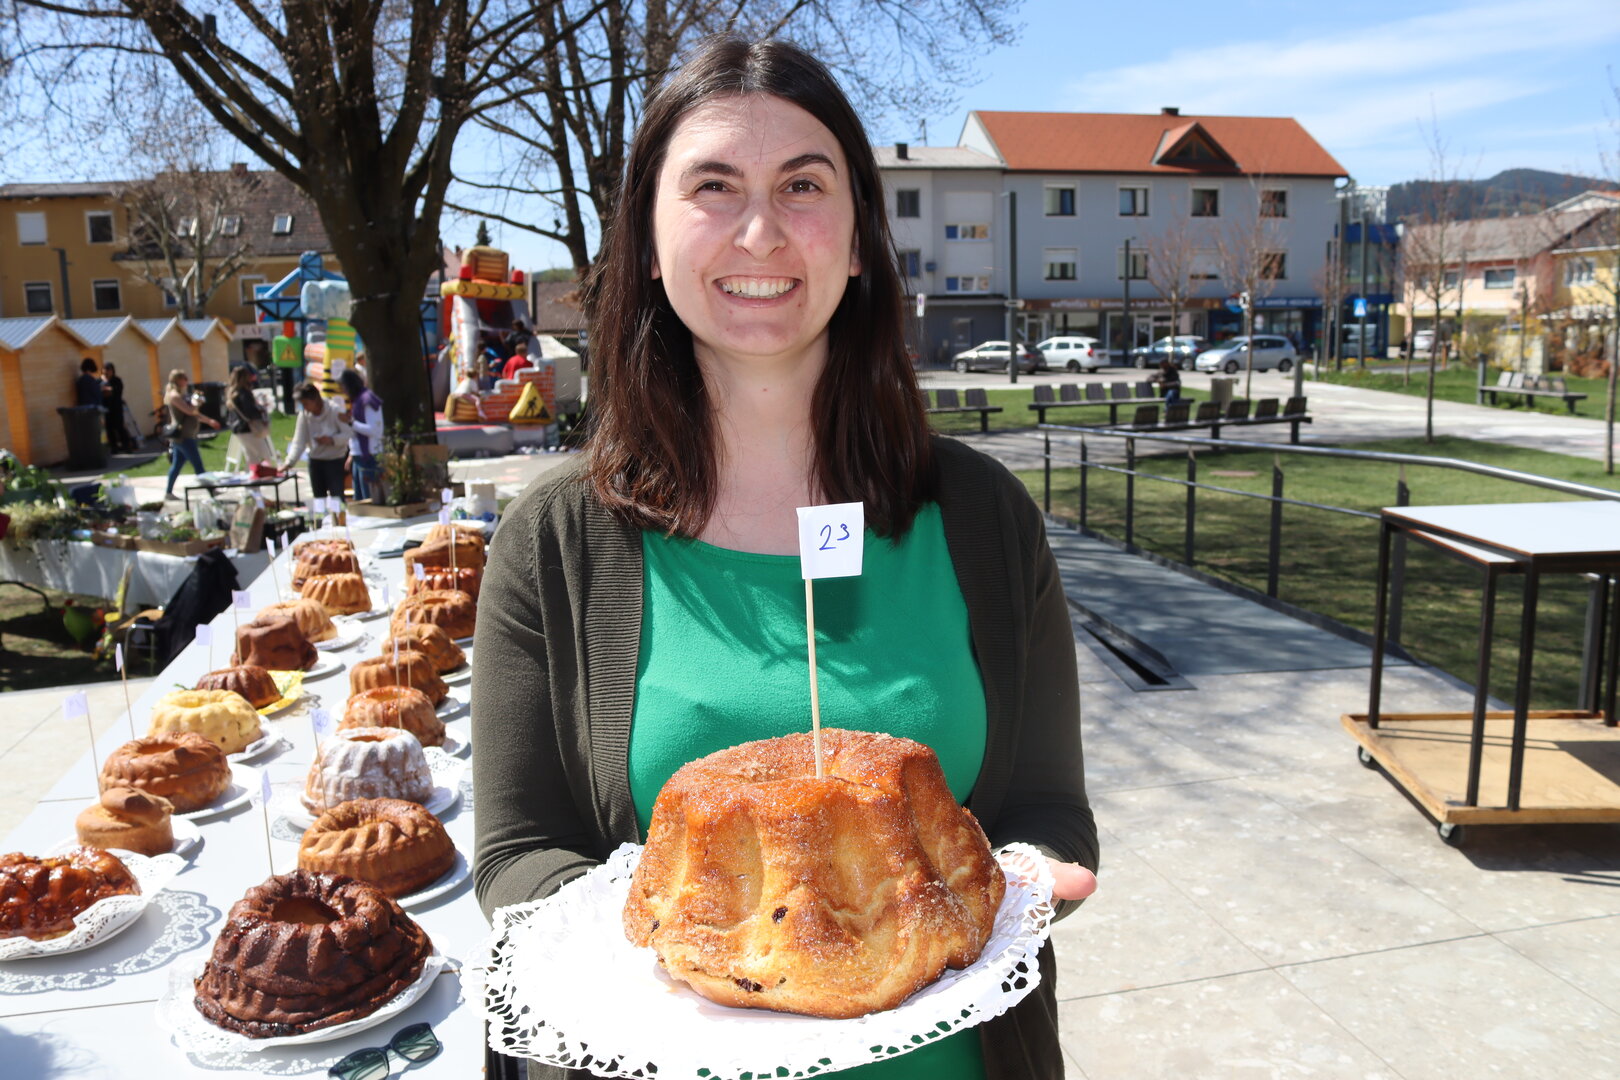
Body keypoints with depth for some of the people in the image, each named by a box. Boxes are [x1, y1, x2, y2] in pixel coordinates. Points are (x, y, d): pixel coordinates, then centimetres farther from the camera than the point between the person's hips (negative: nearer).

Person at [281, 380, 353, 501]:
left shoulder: (334, 412, -13)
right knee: (319, 499, 11)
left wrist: (332, 440, -25)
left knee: (337, 498, -11)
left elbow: (348, 434, -9)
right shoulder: (304, 414, -3)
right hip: (315, 461, 4)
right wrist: (289, 462, -16)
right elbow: (299, 441, -6)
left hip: (335, 460, -4)